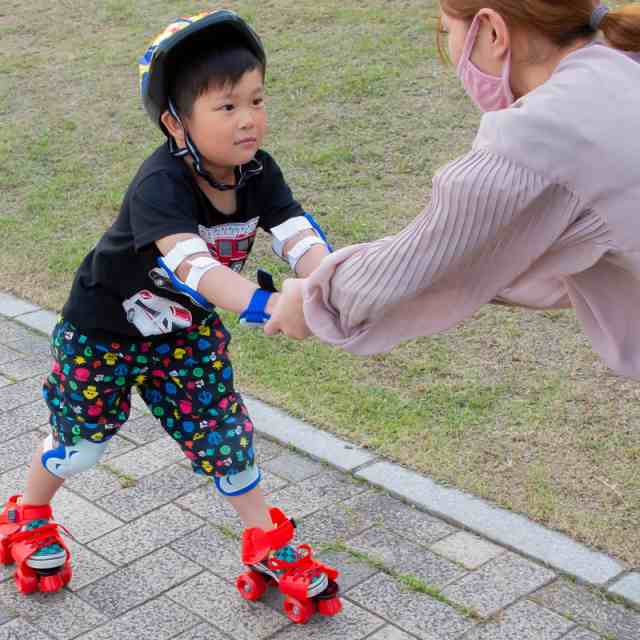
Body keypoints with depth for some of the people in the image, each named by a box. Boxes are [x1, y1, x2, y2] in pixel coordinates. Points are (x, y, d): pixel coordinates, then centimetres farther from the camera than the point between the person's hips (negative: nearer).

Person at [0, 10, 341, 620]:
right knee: (83, 434, 14)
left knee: (223, 426, 6)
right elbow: (192, 263, -53)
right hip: (104, 327, -4)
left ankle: (266, 540, 27)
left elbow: (300, 237, -32)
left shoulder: (258, 171, -20)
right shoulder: (159, 185, -39)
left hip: (188, 329, 5)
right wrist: (267, 305, -68)